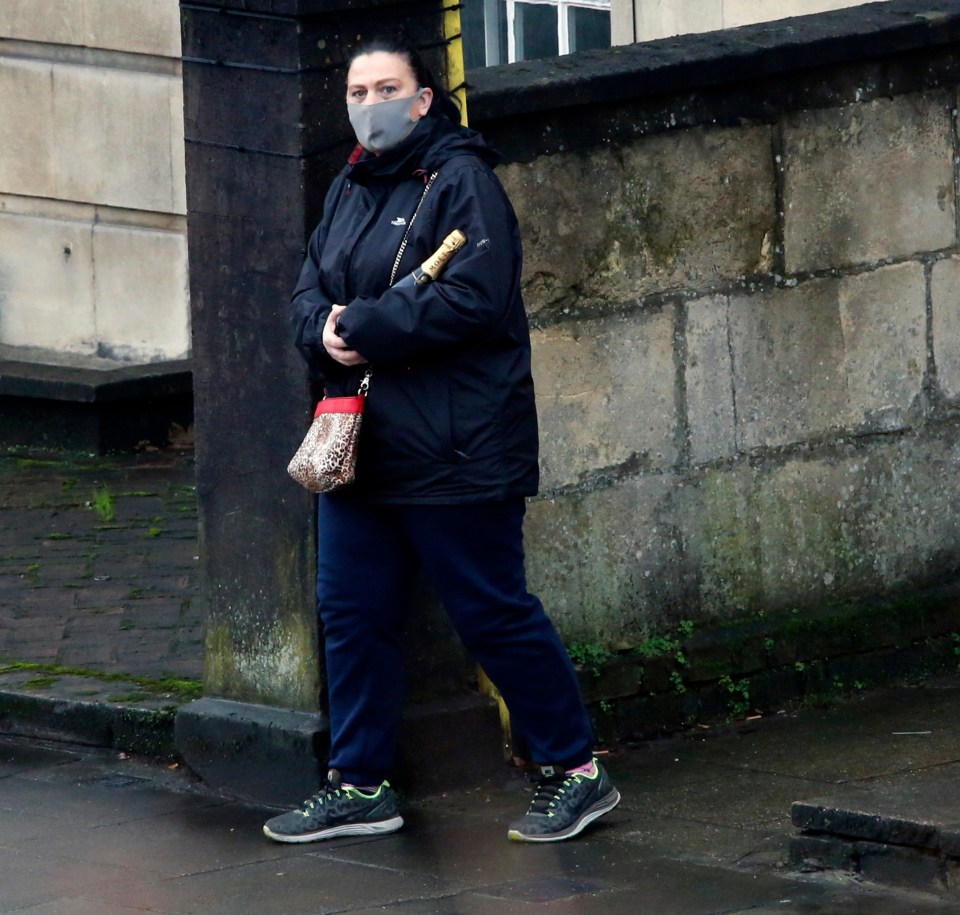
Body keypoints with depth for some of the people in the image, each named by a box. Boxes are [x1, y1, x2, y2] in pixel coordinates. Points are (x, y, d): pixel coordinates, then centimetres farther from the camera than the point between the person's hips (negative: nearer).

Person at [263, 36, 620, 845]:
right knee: (352, 616, 10)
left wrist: (363, 327, -18)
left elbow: (472, 300, -22)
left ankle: (576, 772, 10)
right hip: (358, 447, 8)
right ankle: (361, 786, 20)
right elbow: (310, 297, 13)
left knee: (496, 616, -2)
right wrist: (326, 329, -11)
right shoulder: (348, 191, 16)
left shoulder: (461, 182, -10)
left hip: (454, 457, -8)